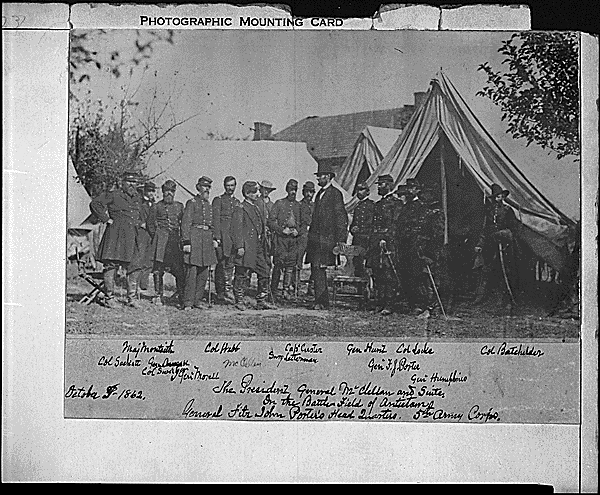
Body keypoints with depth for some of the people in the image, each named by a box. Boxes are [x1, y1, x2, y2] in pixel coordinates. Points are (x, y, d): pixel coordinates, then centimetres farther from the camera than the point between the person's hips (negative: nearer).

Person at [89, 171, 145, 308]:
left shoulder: (138, 198, 18)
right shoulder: (113, 195, -1)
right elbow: (95, 204, -5)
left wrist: (141, 223, 16)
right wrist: (106, 219, -8)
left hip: (133, 236, 5)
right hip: (115, 234, -5)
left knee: (135, 267, 3)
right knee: (111, 266, -4)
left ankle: (132, 298, 11)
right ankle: (110, 298, 2)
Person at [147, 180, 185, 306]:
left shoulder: (180, 206, 11)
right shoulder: (156, 207, 5)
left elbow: (184, 223, 16)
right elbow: (150, 224, 10)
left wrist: (182, 237, 7)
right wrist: (156, 236, 2)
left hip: (176, 240, 2)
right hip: (161, 242, -2)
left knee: (180, 269, -2)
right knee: (158, 270, -2)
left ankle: (181, 295, 12)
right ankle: (158, 295, 7)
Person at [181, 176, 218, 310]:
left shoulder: (209, 205, 18)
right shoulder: (192, 203, -4)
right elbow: (185, 223, -9)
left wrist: (214, 239, 13)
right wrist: (186, 242, -15)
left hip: (207, 239, 7)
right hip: (194, 237, -7)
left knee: (204, 272, 8)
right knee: (191, 271, -8)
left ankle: (198, 300, 15)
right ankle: (188, 302, -5)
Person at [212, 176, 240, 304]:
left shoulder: (237, 202, 19)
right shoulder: (218, 200, 3)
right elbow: (216, 220, -5)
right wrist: (217, 237, -13)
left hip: (234, 238, 5)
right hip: (222, 237, -5)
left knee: (229, 265, 1)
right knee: (222, 265, -6)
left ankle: (227, 293, 2)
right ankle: (221, 293, -2)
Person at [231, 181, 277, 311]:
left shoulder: (256, 208, 19)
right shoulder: (240, 209, -7)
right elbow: (236, 229, -14)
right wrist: (239, 246, -20)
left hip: (258, 248, 8)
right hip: (246, 249, -8)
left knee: (265, 273, 5)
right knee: (243, 275, -2)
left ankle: (261, 301, 12)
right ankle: (239, 301, 9)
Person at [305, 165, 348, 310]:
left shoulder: (335, 193, -6)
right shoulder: (320, 193, 20)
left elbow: (342, 218, -10)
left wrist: (341, 239, -15)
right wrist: (311, 236, 17)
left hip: (326, 238, -8)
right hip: (315, 238, 8)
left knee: (319, 269, -12)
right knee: (316, 270, 6)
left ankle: (321, 302, -8)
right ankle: (323, 302, 12)